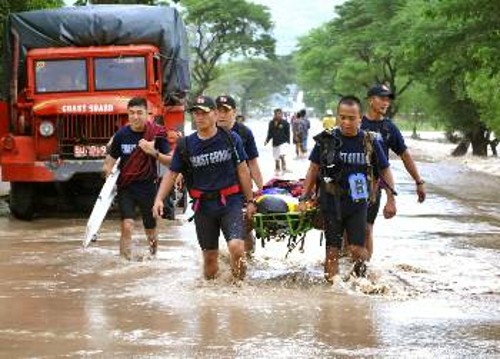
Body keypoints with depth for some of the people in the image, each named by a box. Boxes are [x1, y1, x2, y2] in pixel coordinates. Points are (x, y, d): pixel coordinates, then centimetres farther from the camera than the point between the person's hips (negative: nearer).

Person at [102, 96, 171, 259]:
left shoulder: (157, 133, -6)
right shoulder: (121, 135, -4)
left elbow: (170, 161, -6)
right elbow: (111, 158, 7)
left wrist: (154, 153, -22)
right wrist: (107, 169, -15)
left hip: (148, 187, 0)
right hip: (126, 186, 0)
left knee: (150, 229, 14)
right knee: (127, 226, -18)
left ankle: (153, 257, 40)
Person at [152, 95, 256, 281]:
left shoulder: (231, 139, 0)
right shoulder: (185, 145, 2)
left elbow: (242, 170, 6)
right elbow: (172, 174, 5)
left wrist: (250, 201, 7)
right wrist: (159, 199, -9)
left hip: (230, 202, -2)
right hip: (203, 206, 2)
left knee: (236, 247, -21)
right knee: (210, 256, 7)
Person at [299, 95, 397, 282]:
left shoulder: (369, 142, -2)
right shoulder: (326, 140, -3)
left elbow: (384, 170, 8)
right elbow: (314, 169, 6)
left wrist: (391, 199, 4)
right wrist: (304, 198, 3)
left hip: (357, 204, 0)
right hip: (331, 203, 0)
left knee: (357, 249, -7)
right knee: (332, 250, 2)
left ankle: (360, 280, 19)